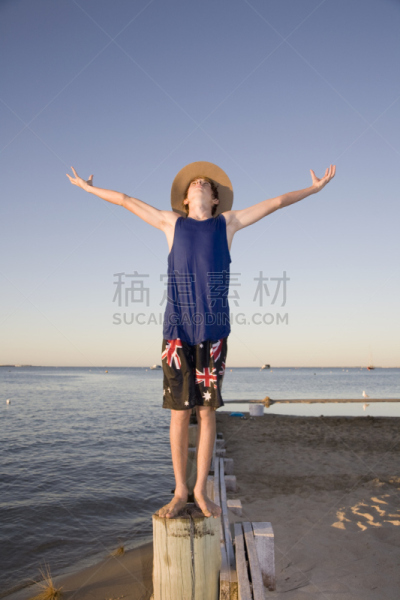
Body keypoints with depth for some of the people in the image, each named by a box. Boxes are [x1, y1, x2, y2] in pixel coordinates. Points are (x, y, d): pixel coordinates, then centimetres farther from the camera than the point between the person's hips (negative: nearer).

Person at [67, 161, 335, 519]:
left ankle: (201, 491, 18)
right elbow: (125, 201, 22)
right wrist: (89, 188, 31)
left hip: (213, 332, 0)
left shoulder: (228, 222, 12)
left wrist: (314, 189, 26)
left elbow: (275, 202, 19)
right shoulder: (172, 223, 12)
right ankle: (180, 492, 16)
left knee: (207, 411, 4)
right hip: (177, 332, 0)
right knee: (180, 412, 2)